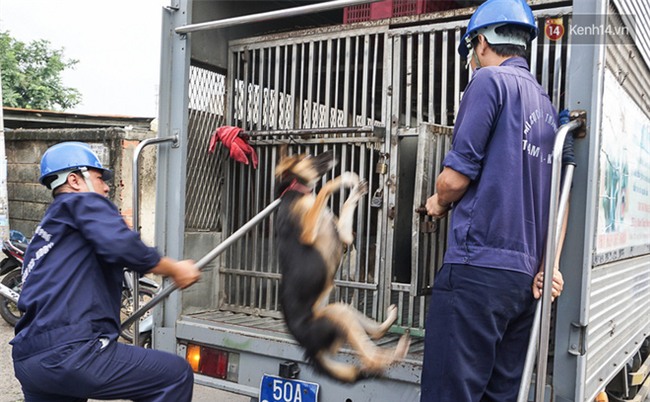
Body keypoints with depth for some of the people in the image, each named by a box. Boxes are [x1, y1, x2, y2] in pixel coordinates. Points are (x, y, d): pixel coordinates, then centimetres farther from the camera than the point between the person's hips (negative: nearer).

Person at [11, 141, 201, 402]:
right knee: (176, 375, -3)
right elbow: (122, 247, -20)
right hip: (70, 353, -10)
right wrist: (175, 270, -7)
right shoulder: (84, 203, -1)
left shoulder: (46, 229, 26)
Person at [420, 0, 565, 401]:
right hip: (525, 276, 9)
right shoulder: (547, 104, 19)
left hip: (478, 266, -8)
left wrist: (439, 203, 10)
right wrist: (549, 263, 12)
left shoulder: (491, 79, -4)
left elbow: (456, 176, -11)